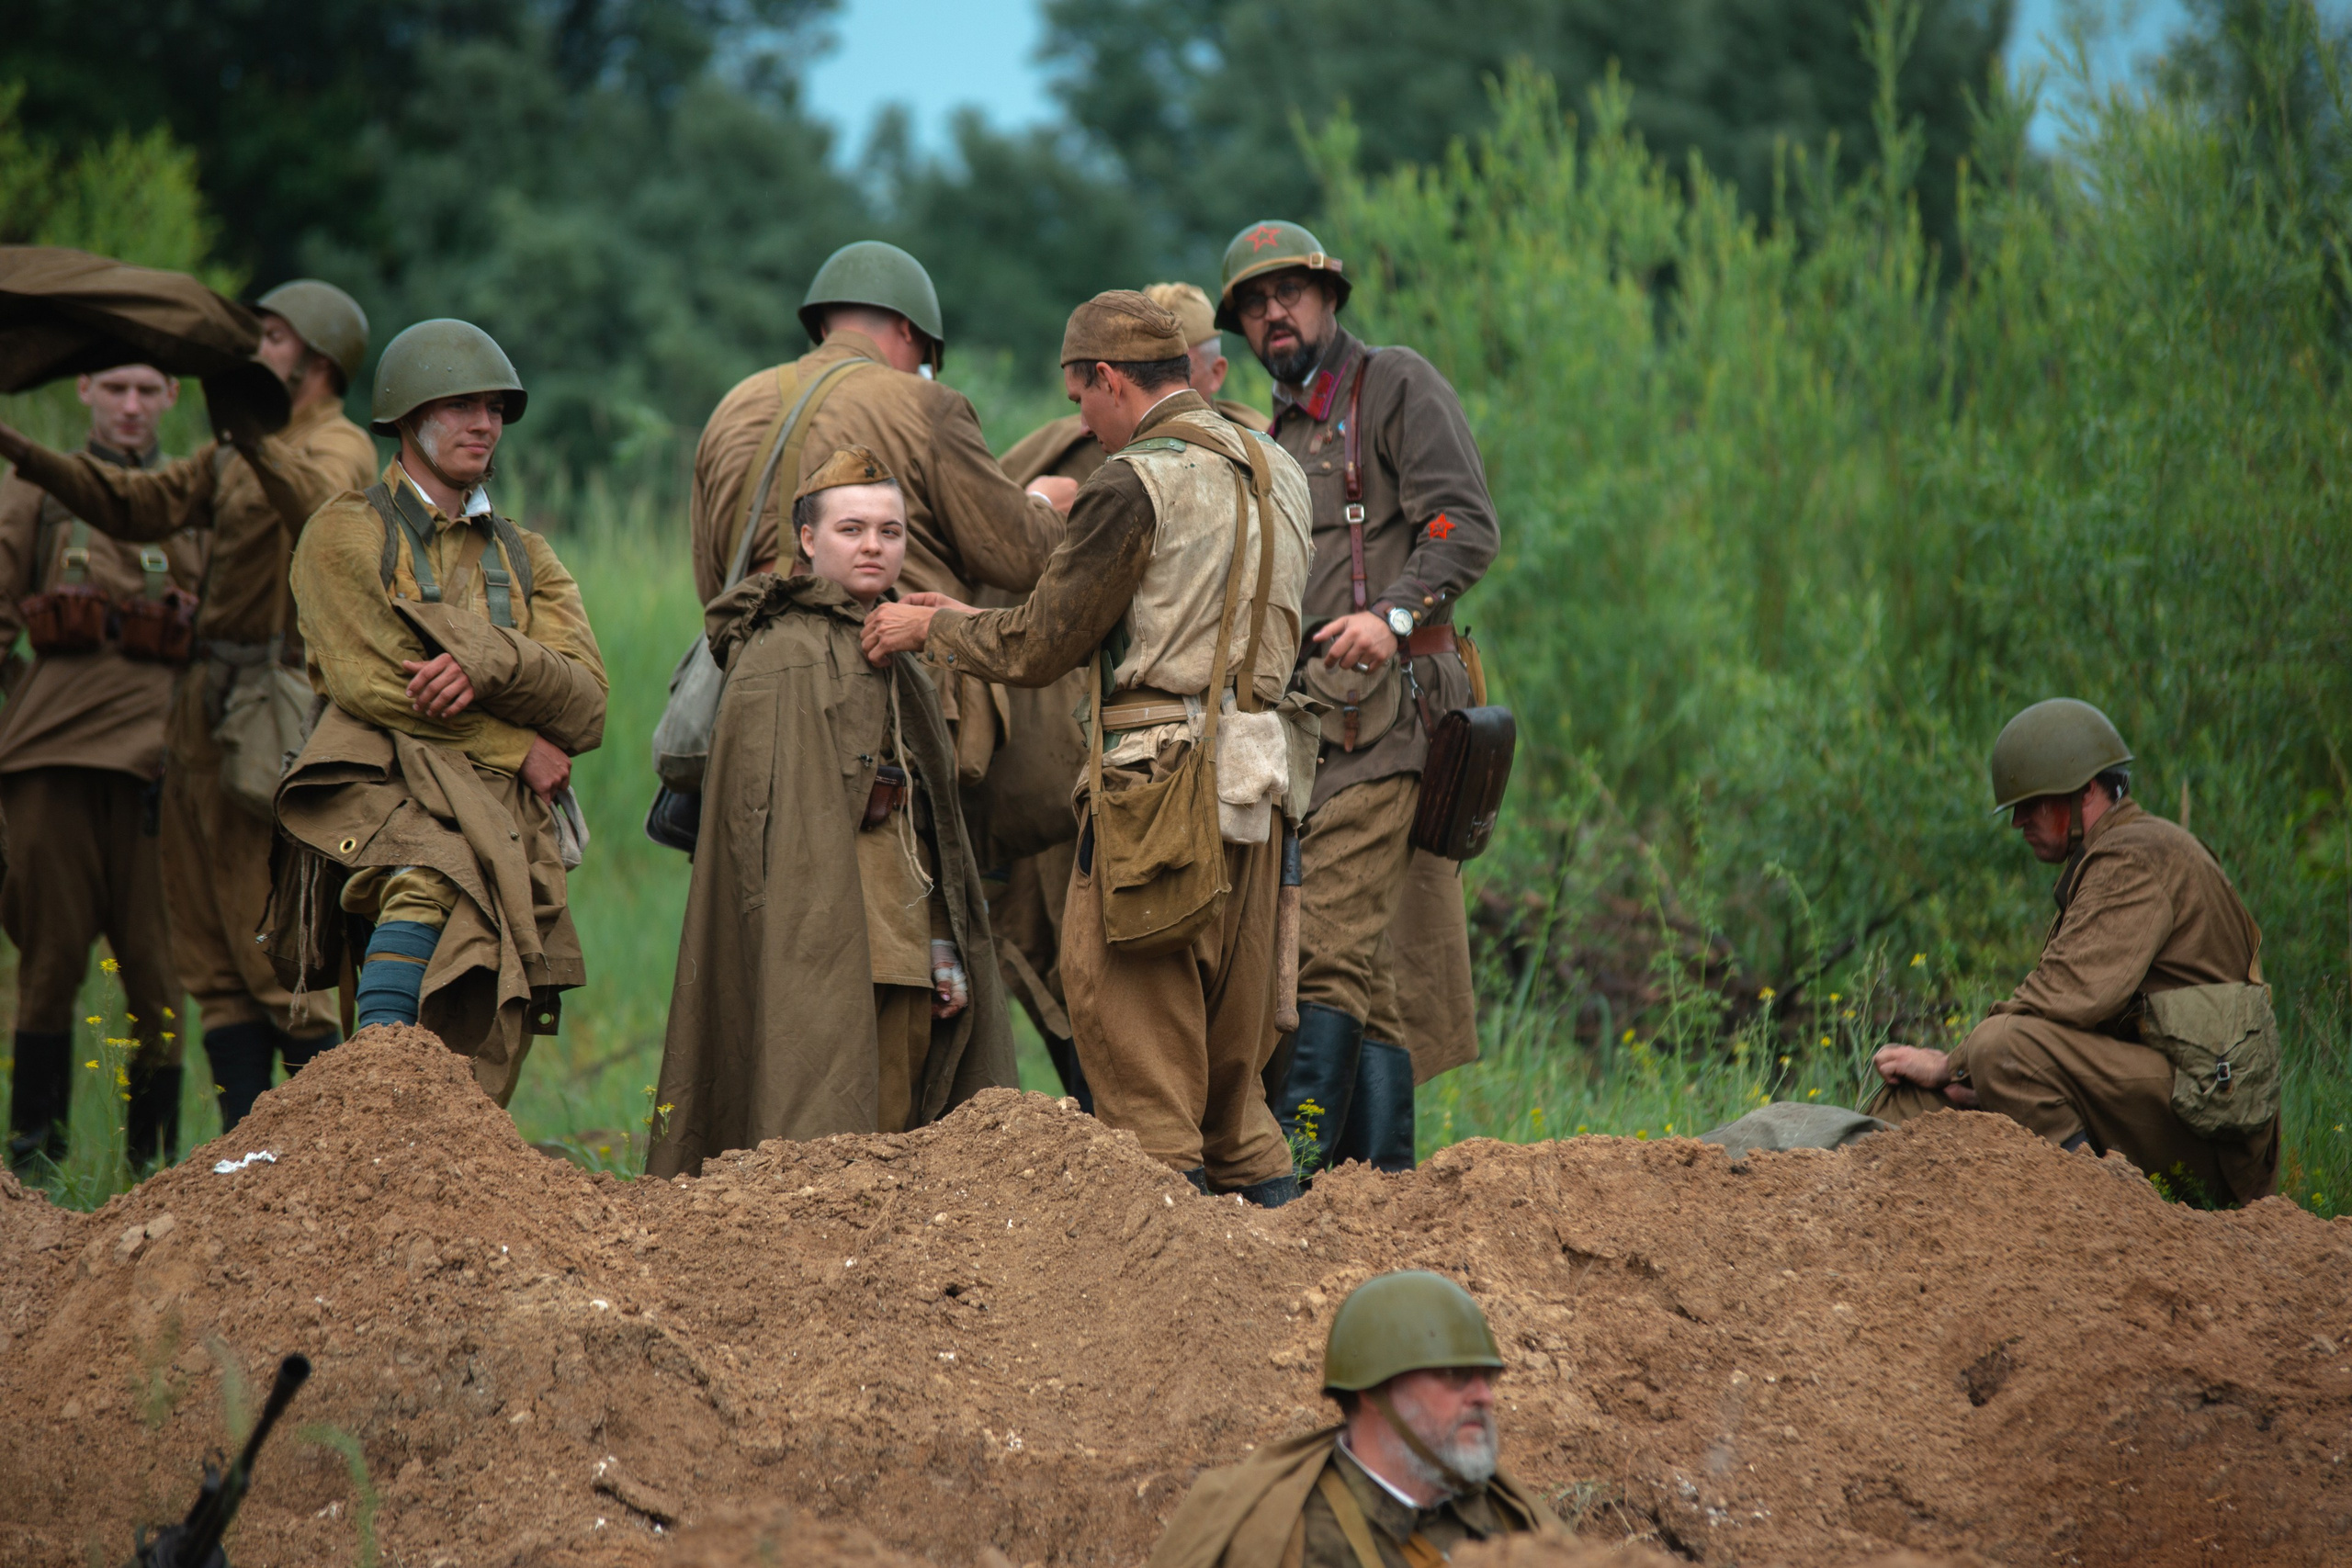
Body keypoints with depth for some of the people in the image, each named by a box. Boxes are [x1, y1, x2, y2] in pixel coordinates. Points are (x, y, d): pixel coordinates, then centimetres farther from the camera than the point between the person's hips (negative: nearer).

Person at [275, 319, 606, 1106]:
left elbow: (584, 705, 8)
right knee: (434, 874, -39)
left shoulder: (526, 559, 25)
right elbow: (368, 682, -4)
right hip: (390, 782, -5)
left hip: (509, 813, 5)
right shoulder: (347, 533, 11)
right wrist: (518, 747, -2)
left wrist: (489, 665, -13)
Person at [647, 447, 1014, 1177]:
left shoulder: (899, 669, 20)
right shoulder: (780, 659, -8)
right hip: (830, 950, -9)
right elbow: (768, 824, -14)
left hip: (901, 950, 9)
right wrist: (804, 945, -21)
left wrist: (943, 950, 17)